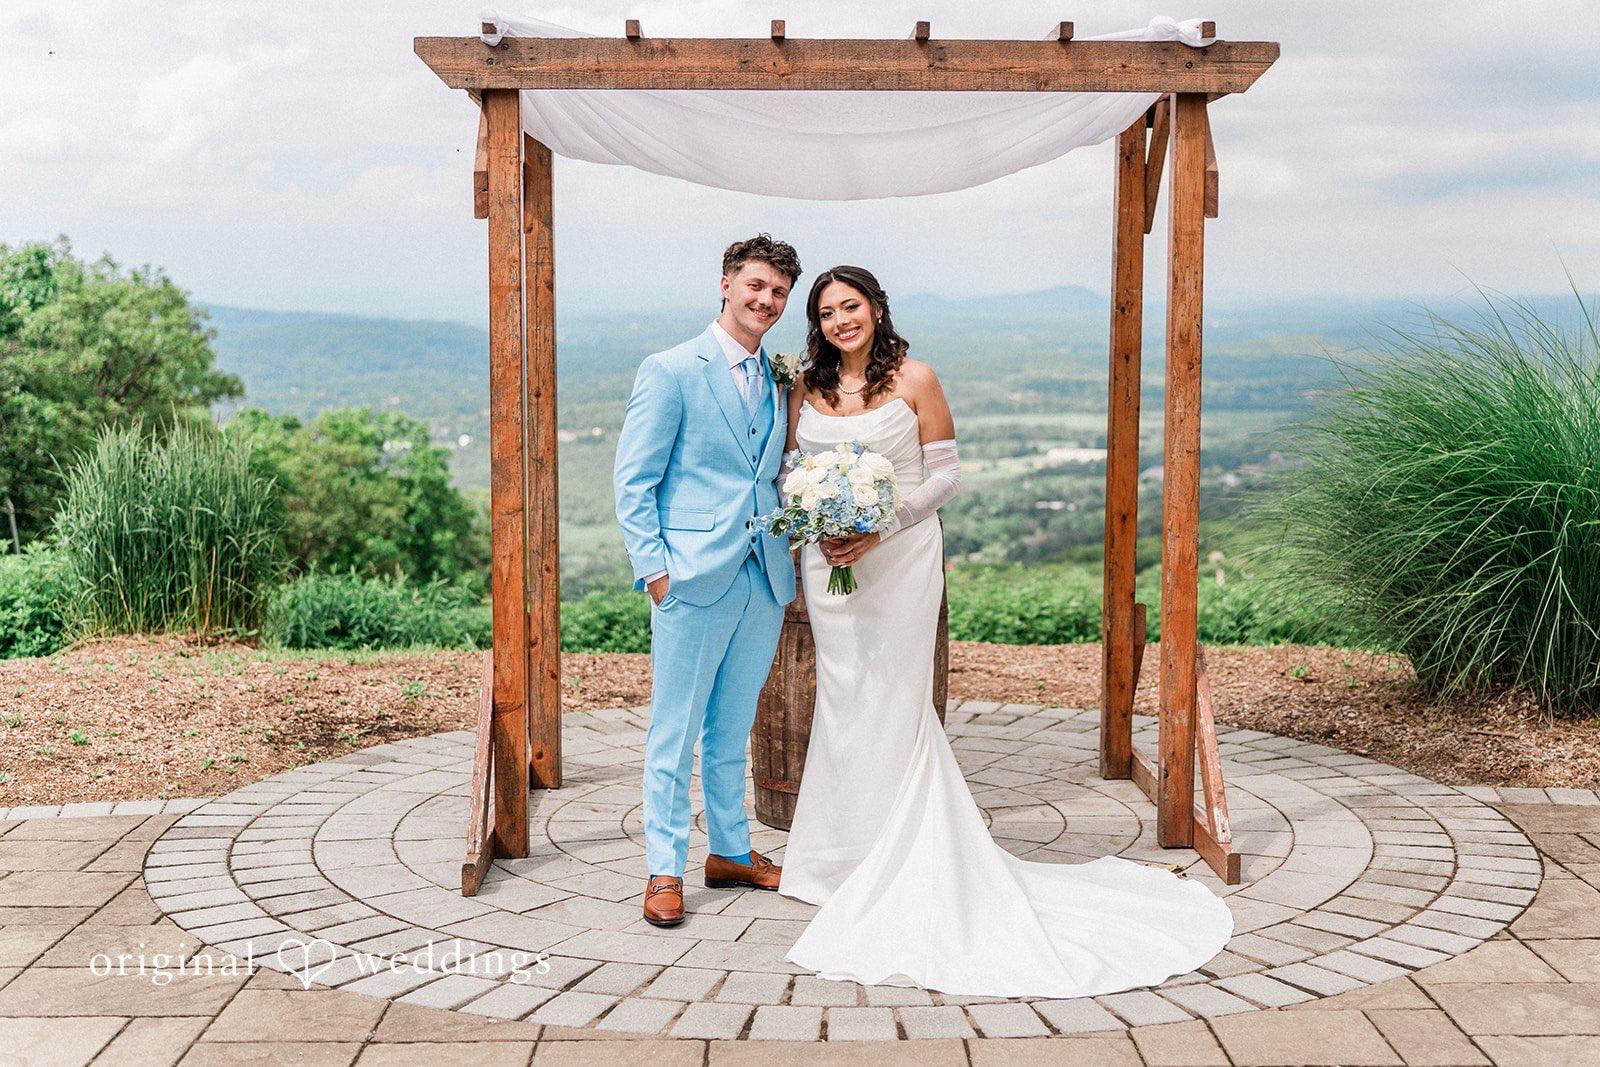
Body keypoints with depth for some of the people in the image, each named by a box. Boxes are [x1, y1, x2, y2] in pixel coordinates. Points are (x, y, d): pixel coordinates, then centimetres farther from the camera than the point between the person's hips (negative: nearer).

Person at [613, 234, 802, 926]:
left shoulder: (779, 382, 15)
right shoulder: (671, 371, -4)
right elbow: (633, 482, -6)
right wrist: (655, 568, -12)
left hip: (764, 581, 6)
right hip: (694, 579, -6)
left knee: (732, 731, 16)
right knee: (675, 732, 1)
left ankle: (731, 852, 28)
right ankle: (664, 870, 10)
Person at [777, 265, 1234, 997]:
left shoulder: (914, 380, -4)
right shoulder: (806, 390, 7)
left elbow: (945, 474, -5)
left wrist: (882, 528, -16)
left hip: (900, 558, -4)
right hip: (828, 558, 4)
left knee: (892, 701, -2)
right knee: (843, 697, 9)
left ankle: (894, 860, 9)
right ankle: (845, 852, 22)